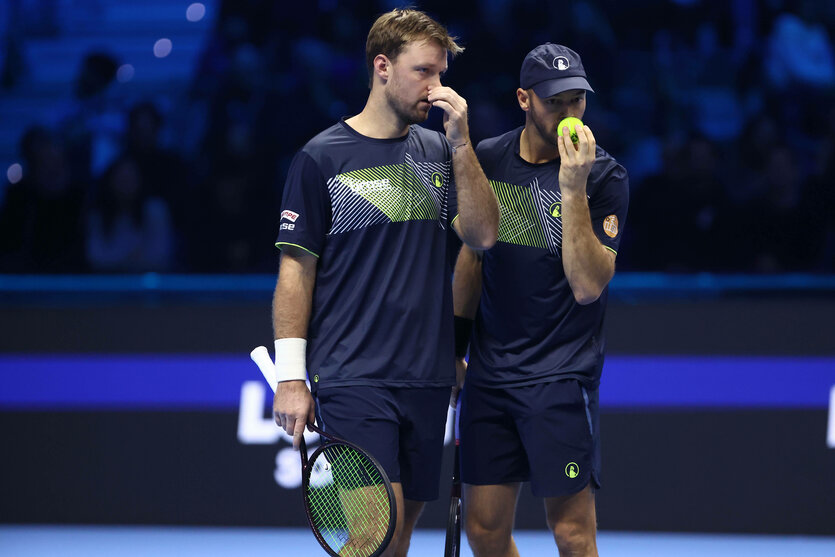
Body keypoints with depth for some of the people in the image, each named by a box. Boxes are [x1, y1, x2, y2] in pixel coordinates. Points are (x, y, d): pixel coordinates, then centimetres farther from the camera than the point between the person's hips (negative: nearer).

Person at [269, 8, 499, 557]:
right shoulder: (321, 158, -2)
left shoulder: (439, 152, 13)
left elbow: (483, 234, 3)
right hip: (353, 381, -5)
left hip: (427, 379, 5)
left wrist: (462, 142, -6)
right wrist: (291, 376, -7)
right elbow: (296, 269, -2)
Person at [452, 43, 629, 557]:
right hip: (489, 374, 4)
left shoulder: (604, 177, -8)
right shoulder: (486, 160, 6)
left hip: (562, 375, -4)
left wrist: (573, 188, -23)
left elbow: (587, 285, -17)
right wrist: (456, 346, 20)